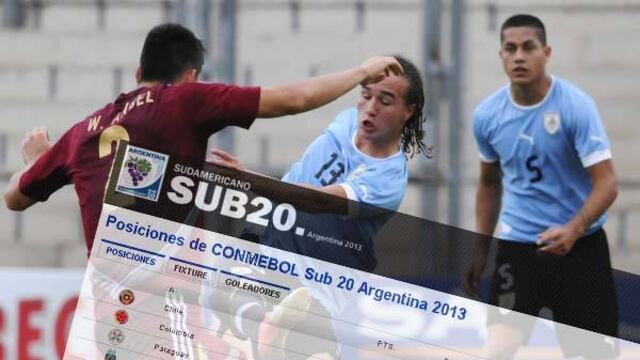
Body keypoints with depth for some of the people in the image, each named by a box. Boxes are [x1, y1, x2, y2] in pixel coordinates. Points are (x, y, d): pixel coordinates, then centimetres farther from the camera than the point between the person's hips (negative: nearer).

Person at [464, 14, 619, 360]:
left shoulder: (576, 105, -14)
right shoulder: (487, 114, -2)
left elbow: (606, 183, -17)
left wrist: (572, 230, -33)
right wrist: (480, 250, 15)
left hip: (580, 245, -2)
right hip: (517, 245, 2)